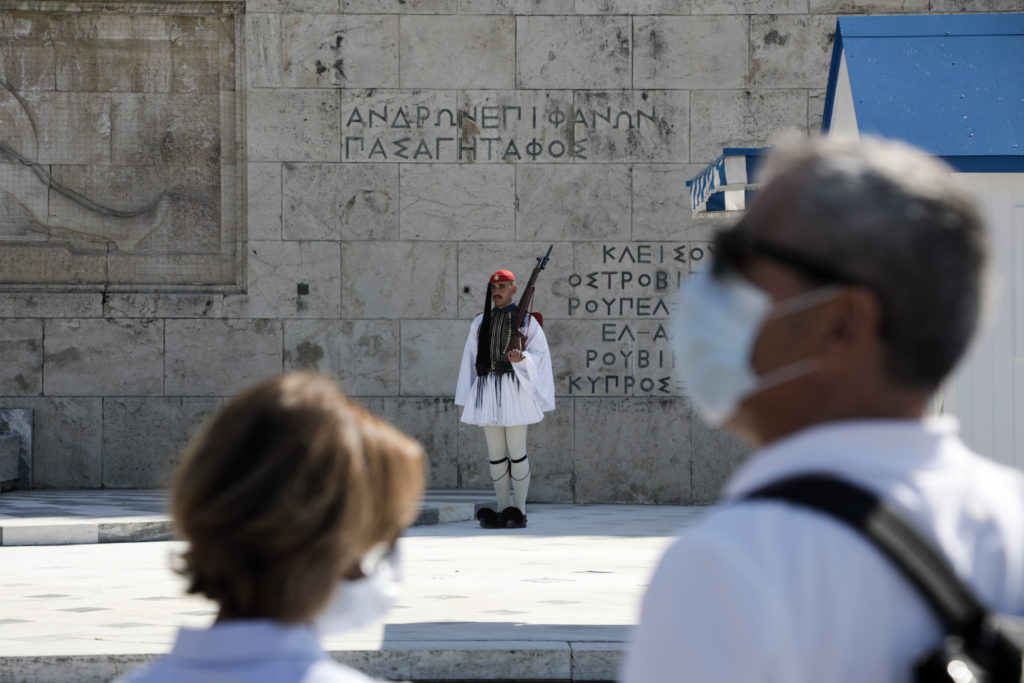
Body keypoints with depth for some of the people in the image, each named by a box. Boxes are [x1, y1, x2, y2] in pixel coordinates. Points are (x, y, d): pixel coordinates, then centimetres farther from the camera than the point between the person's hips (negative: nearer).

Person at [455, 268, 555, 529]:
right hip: (487, 391, 4)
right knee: (495, 454, 5)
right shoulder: (480, 322, 15)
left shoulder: (526, 321, 4)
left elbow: (539, 354, 0)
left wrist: (521, 358, -21)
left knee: (517, 453, -4)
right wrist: (466, 399, 9)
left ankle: (519, 510, 1)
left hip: (514, 389, -4)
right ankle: (502, 510, 11)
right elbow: (470, 359, 15)